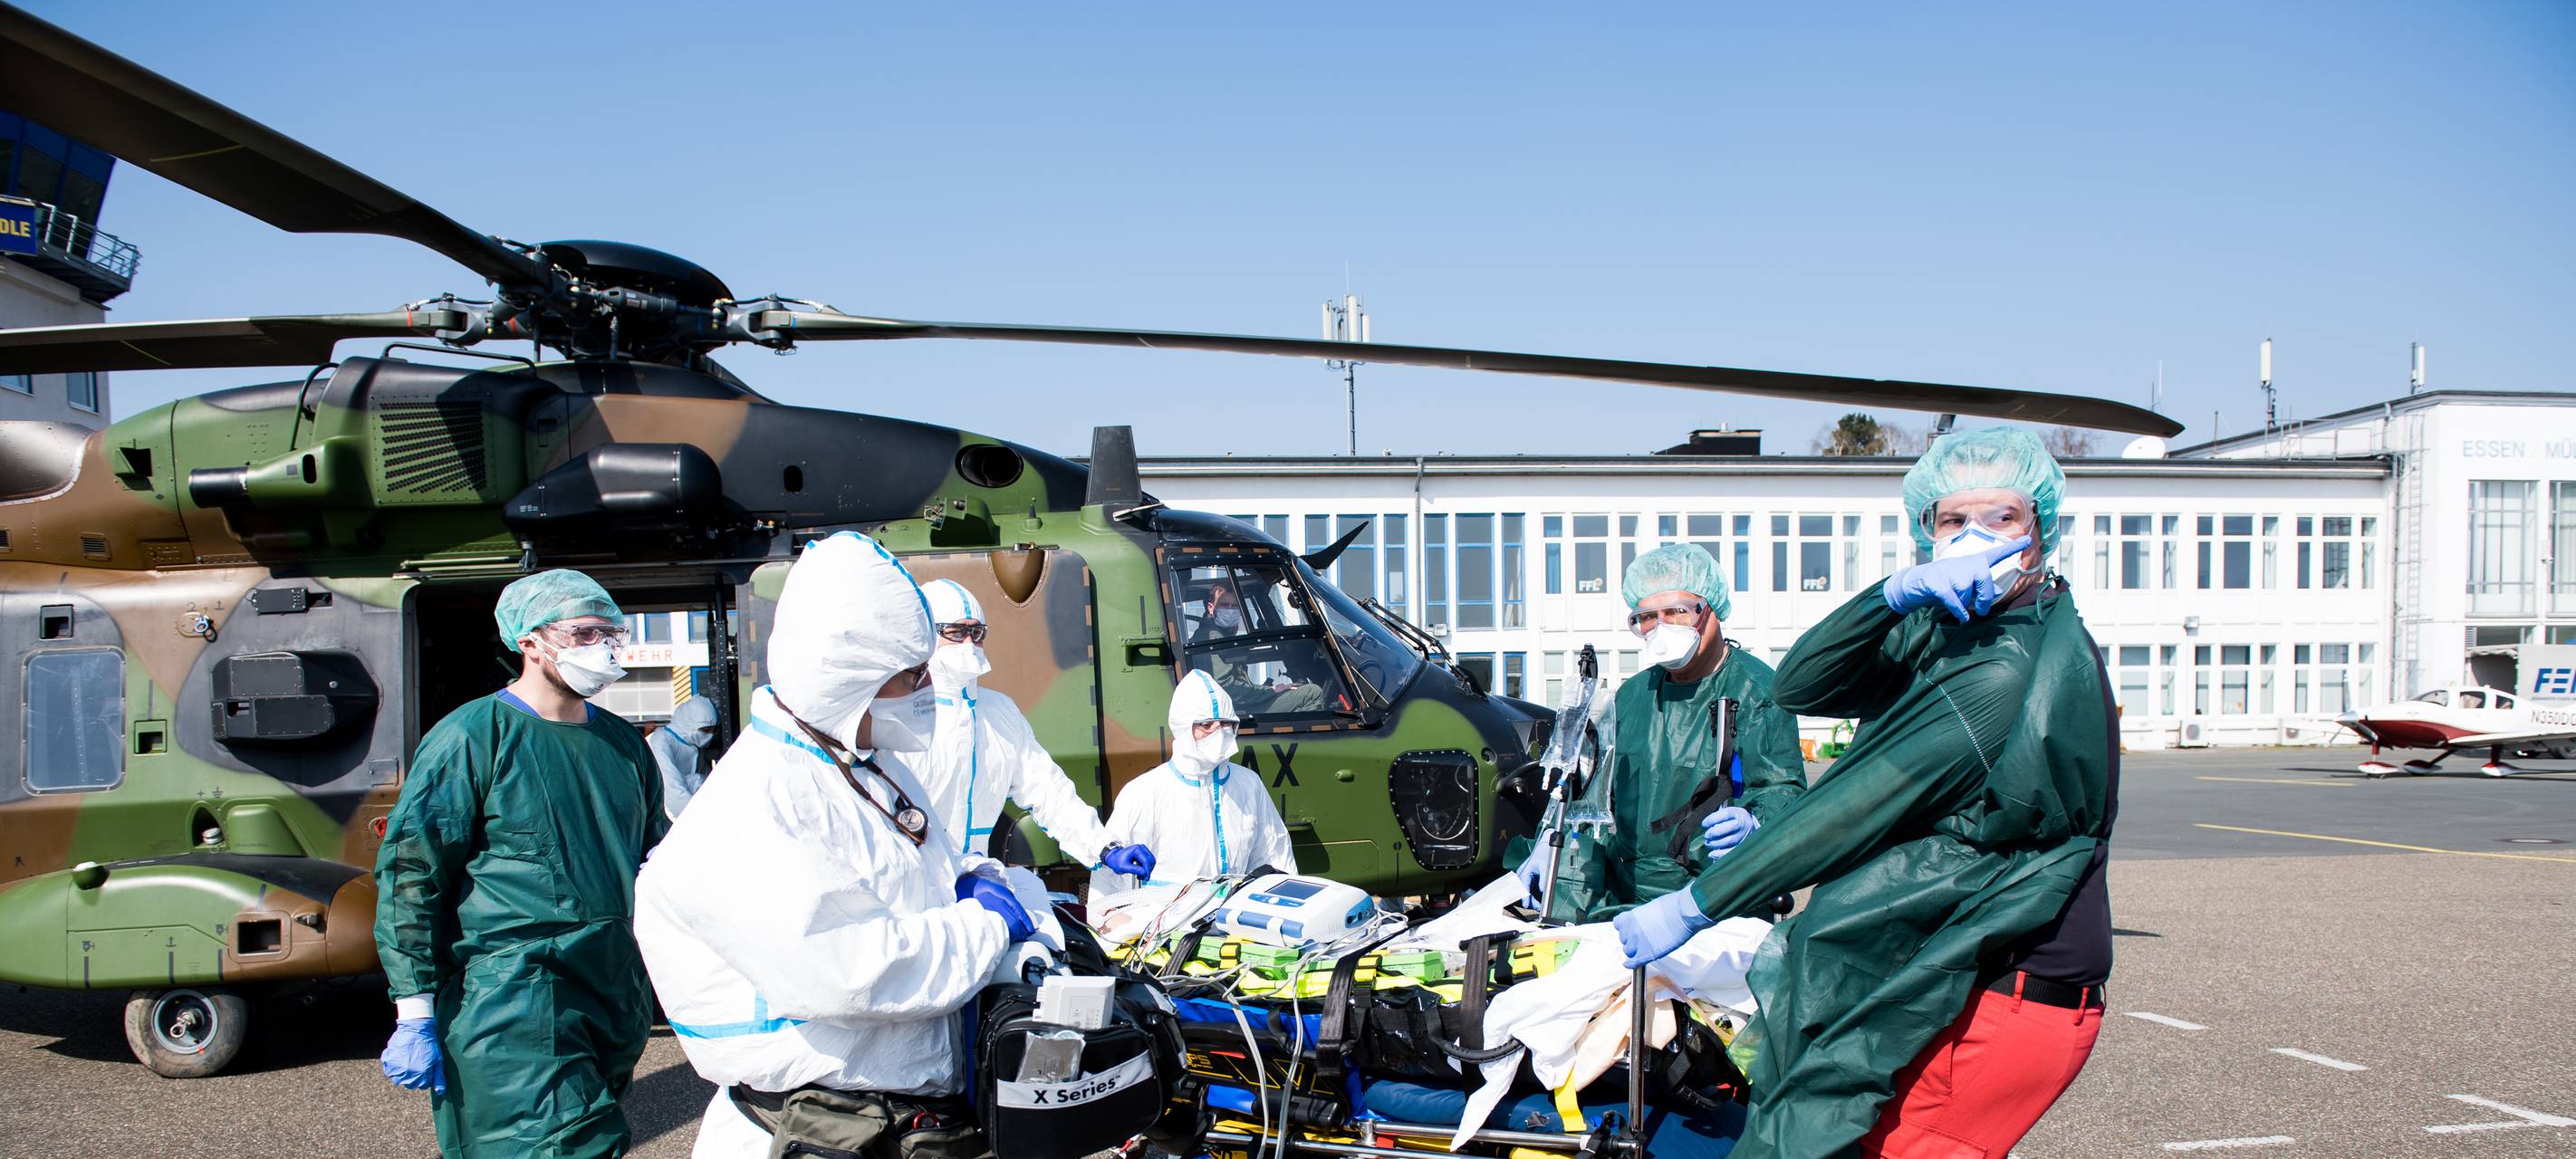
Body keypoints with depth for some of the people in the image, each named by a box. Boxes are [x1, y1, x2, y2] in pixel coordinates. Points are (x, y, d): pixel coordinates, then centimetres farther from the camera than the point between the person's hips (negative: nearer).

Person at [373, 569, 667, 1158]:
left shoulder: (624, 744, 13)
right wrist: (415, 1014, -11)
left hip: (616, 1007, 7)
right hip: (512, 1014, -6)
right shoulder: (472, 738, -5)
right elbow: (409, 874, -8)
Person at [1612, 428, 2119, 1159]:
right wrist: (1893, 596, -21)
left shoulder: (2010, 674, -22)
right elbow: (1799, 687, -3)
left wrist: (1691, 907, -21)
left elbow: (1853, 811, -24)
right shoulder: (1949, 628, 9)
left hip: (2006, 1001, -9)